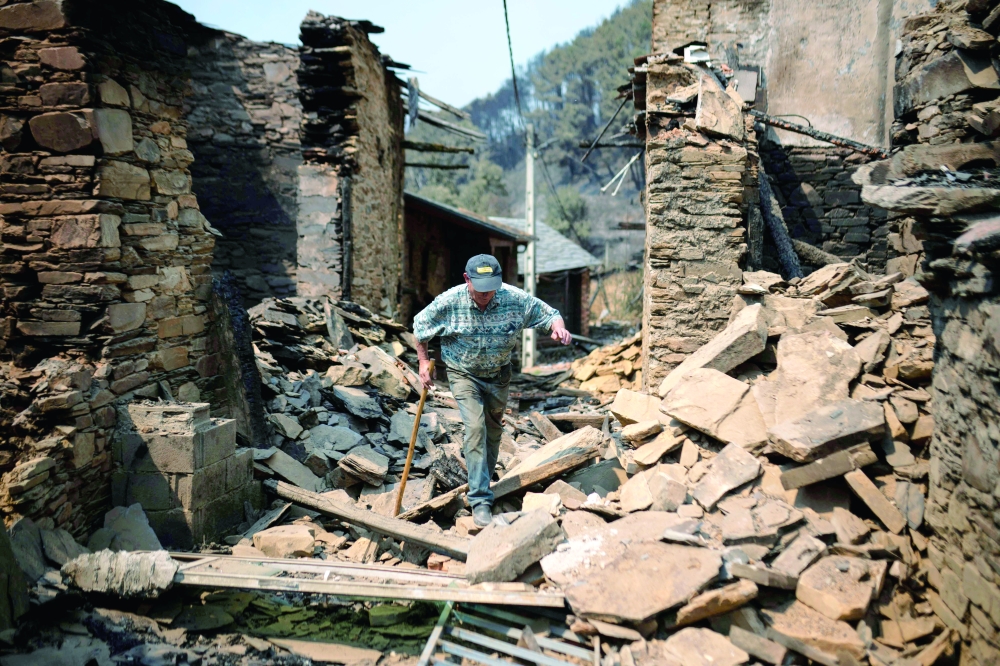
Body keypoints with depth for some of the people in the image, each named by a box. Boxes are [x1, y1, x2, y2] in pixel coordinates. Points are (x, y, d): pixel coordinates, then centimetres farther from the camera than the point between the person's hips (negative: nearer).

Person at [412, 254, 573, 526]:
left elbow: (549, 313, -10)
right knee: (475, 428, -19)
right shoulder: (449, 302, -22)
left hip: (498, 374, 3)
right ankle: (480, 500, -15)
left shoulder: (515, 299, -20)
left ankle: (484, 481, 42)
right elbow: (420, 325, -5)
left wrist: (559, 327, -33)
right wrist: (424, 362, -4)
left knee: (494, 430, 17)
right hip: (463, 374, -3)